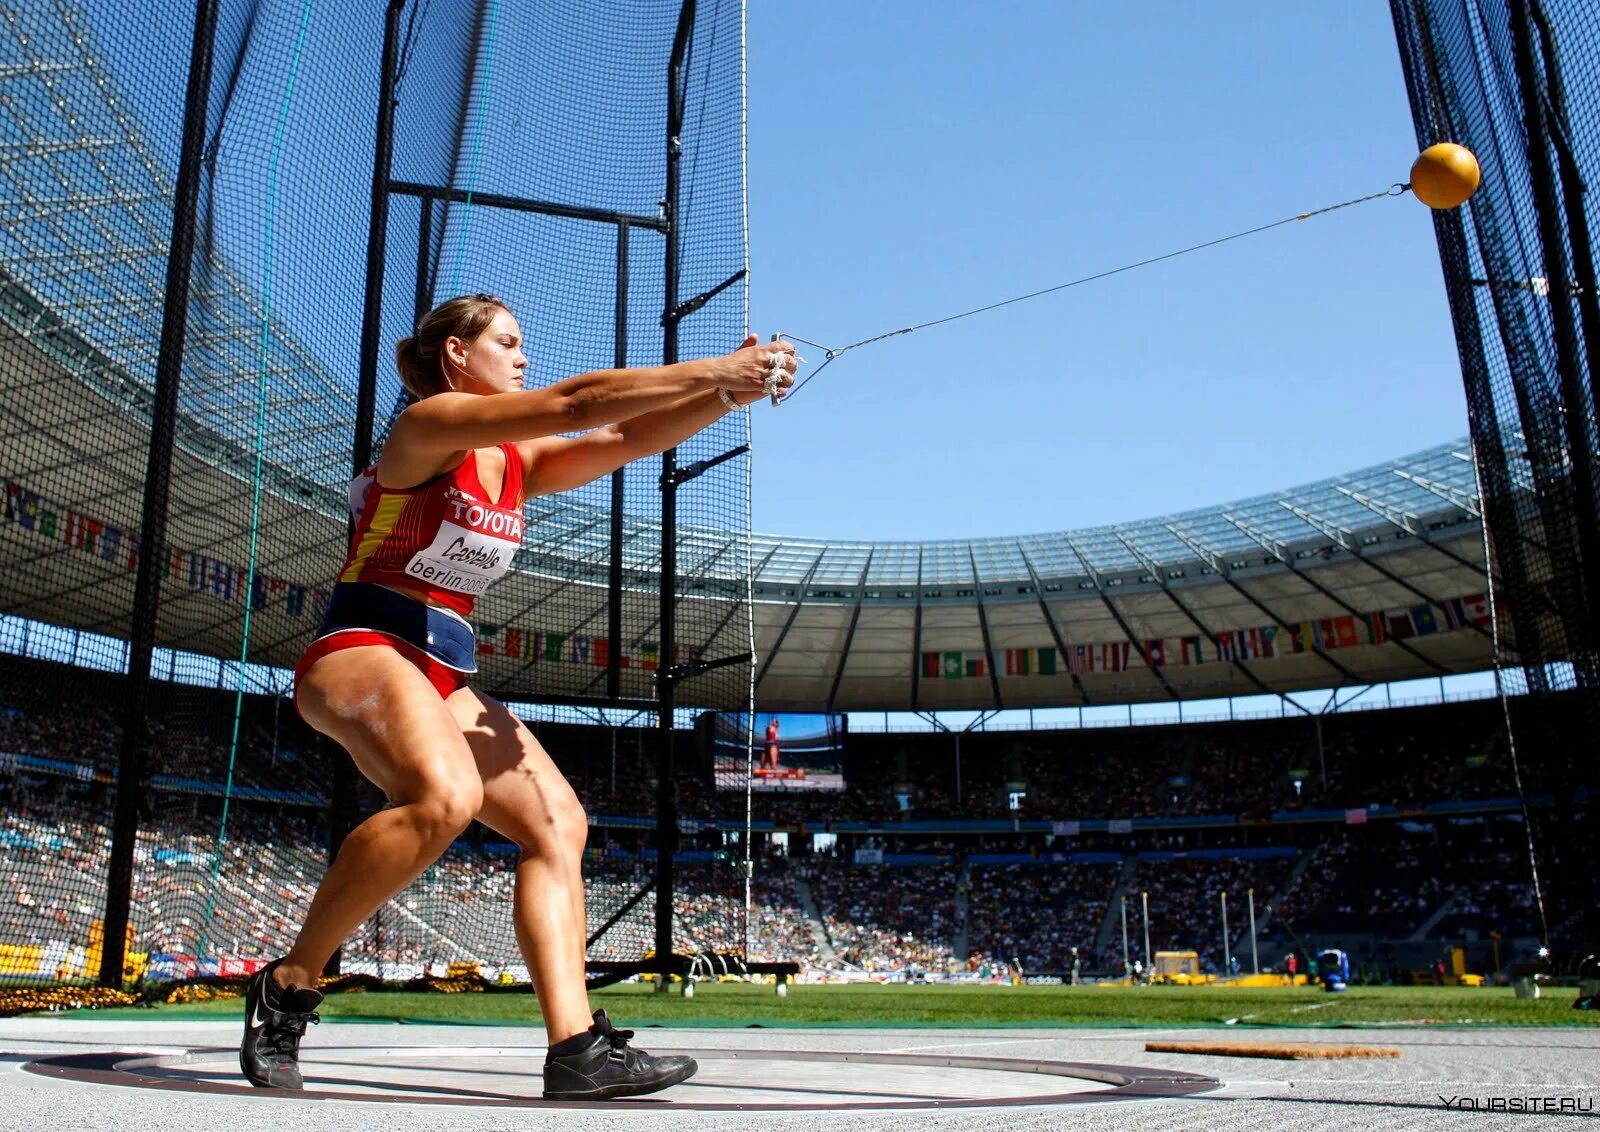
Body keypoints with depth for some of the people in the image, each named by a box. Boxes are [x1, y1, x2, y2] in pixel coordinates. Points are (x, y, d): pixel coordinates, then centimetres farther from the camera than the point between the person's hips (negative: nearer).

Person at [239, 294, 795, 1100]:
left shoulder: (518, 460, 16)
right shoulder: (430, 422, -7)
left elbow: (627, 439, 7)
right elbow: (575, 403, -18)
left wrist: (729, 395, -8)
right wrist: (715, 369, -16)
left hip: (443, 679, 9)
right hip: (360, 650, -9)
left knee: (558, 823, -4)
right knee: (446, 797, -35)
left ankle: (576, 1047, -9)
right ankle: (286, 988, -17)